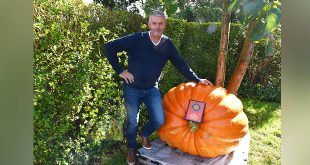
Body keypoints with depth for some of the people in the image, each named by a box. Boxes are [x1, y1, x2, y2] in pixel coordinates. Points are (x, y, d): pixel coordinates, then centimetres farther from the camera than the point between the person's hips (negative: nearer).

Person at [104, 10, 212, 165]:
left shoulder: (168, 44, -4)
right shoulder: (137, 39, -17)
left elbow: (180, 63, 4)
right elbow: (109, 47, -14)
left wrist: (197, 79, 3)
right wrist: (120, 71, -15)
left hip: (152, 89, 3)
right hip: (132, 88, -3)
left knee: (159, 121, 0)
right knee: (132, 121, 6)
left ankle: (144, 133, 35)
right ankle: (131, 148, 35)